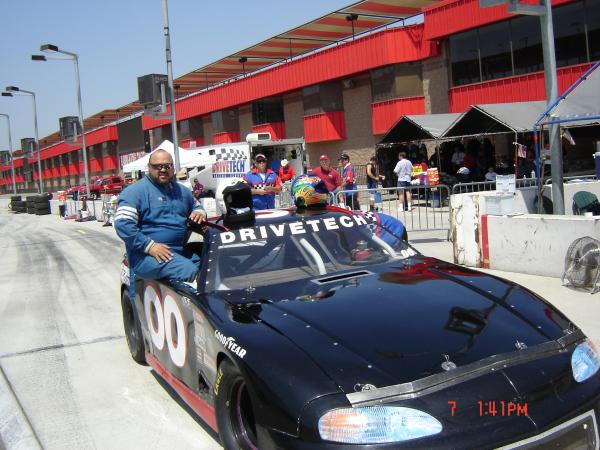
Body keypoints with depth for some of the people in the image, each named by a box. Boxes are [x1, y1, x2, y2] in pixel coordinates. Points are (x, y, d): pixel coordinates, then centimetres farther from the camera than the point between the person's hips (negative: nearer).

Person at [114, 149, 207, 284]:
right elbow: (123, 224, -13)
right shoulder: (135, 191, -4)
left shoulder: (181, 191, 18)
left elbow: (196, 206, 34)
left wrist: (199, 212, 8)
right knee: (191, 272, -31)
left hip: (180, 251, 7)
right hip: (146, 254, -7)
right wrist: (149, 245, -20)